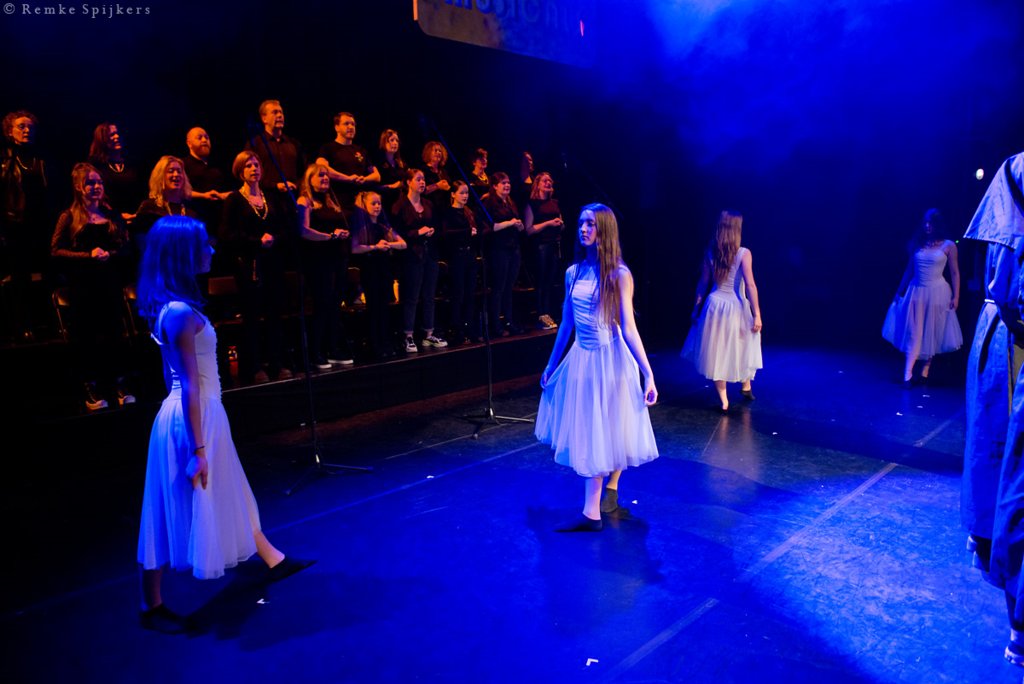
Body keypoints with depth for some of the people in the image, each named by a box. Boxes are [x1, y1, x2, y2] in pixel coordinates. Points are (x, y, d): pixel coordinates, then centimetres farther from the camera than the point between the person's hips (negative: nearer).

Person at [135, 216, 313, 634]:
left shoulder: (172, 306, 5)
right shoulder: (180, 312, -24)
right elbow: (190, 387, -24)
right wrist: (197, 450, -20)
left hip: (204, 414, 10)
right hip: (191, 420, -10)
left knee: (230, 495, 22)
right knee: (179, 509, 6)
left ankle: (273, 560, 39)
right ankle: (151, 607, 24)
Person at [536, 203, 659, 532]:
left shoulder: (619, 274, -11)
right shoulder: (573, 273, 4)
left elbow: (628, 328, -14)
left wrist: (648, 375, -20)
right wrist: (551, 365, 17)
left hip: (609, 358, -5)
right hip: (580, 358, 5)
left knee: (608, 432, 4)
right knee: (587, 434, 10)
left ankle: (594, 512, 16)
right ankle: (593, 511, 23)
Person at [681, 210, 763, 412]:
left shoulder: (710, 253, -2)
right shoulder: (744, 253, -13)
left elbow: (703, 283, 4)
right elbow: (750, 286, -16)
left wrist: (696, 308, 14)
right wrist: (757, 314, -11)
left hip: (714, 305, 3)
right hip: (736, 307, -3)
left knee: (717, 351, 10)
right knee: (742, 348, 20)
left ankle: (724, 400, 13)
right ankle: (746, 387, 41)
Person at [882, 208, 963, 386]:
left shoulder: (948, 246, -2)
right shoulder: (917, 244, 5)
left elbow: (955, 273, -1)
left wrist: (955, 296, -7)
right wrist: (900, 292, 12)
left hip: (937, 293, -2)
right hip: (916, 292, 2)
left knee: (931, 334, 8)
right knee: (913, 334, -2)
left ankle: (925, 372, 19)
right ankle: (907, 375, -4)